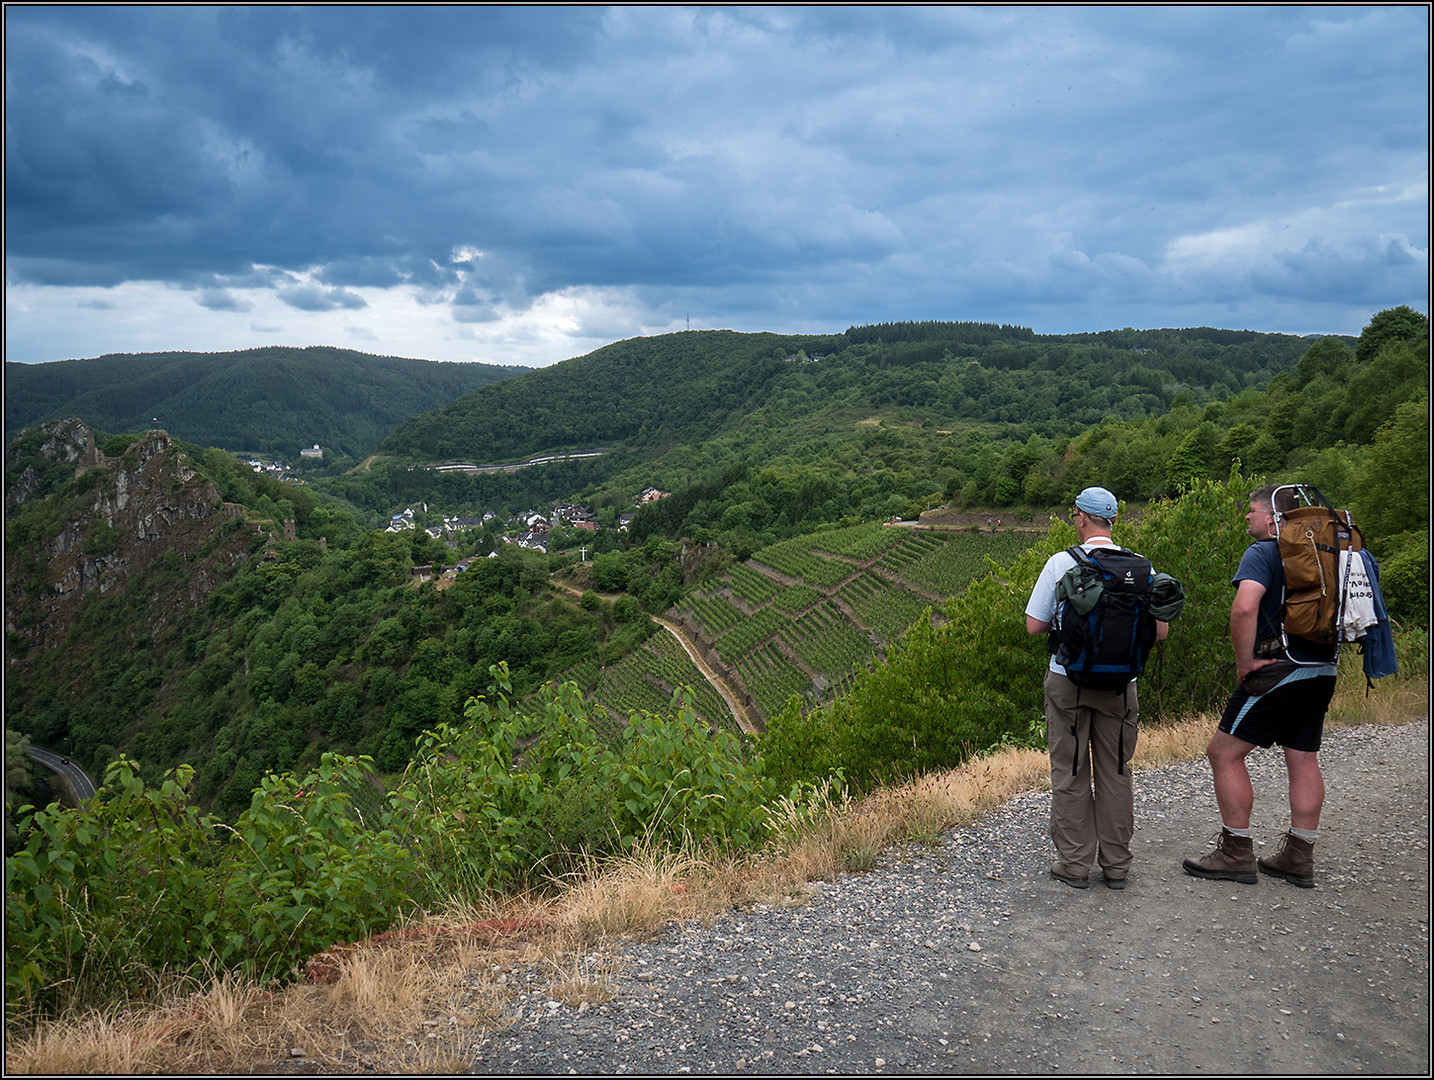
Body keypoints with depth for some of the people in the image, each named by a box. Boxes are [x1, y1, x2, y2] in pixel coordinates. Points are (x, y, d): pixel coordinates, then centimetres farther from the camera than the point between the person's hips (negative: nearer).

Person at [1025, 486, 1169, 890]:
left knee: (1070, 773, 9)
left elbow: (1034, 625, -6)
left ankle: (1075, 863, 15)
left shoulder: (1061, 563, -10)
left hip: (1068, 680, -2)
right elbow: (1161, 630, 0)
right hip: (1120, 684, 2)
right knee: (1115, 772, 13)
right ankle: (1116, 864, 21)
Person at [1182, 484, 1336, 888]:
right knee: (1303, 759, 13)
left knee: (1224, 752, 0)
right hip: (1322, 670, 9)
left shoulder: (1263, 552, -11)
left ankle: (1237, 855, 4)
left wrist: (1244, 662, -17)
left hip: (1278, 669, -9)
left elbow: (1244, 609, -26)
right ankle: (1298, 859, 19)